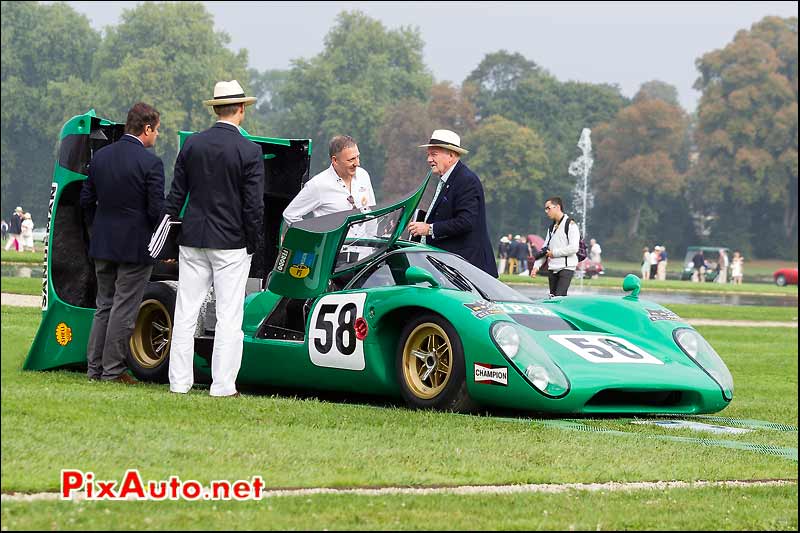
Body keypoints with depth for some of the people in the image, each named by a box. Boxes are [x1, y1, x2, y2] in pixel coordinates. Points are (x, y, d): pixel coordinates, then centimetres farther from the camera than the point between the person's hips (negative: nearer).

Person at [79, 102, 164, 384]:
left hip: (102, 244, 6)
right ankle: (113, 369, 3)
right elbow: (157, 210, -16)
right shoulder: (150, 163, -15)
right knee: (124, 309, 1)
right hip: (136, 246, -6)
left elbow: (86, 199, 9)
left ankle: (94, 366, 17)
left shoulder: (100, 156, 4)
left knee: (104, 305, 16)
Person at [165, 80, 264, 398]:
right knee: (229, 316, 1)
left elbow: (175, 195, 5)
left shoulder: (192, 144, 2)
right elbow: (254, 205, -10)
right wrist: (254, 244, 1)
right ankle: (222, 385, 1)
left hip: (192, 240, 4)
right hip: (232, 244, -4)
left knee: (186, 312, 8)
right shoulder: (249, 152, -10)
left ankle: (179, 381, 10)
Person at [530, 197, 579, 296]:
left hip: (566, 267, -8)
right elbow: (544, 249, 18)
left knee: (559, 296, -18)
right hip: (553, 269, 8)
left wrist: (554, 253, -9)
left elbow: (574, 248, -16)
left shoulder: (570, 224, -6)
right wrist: (536, 266, 6)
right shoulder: (551, 227, 19)